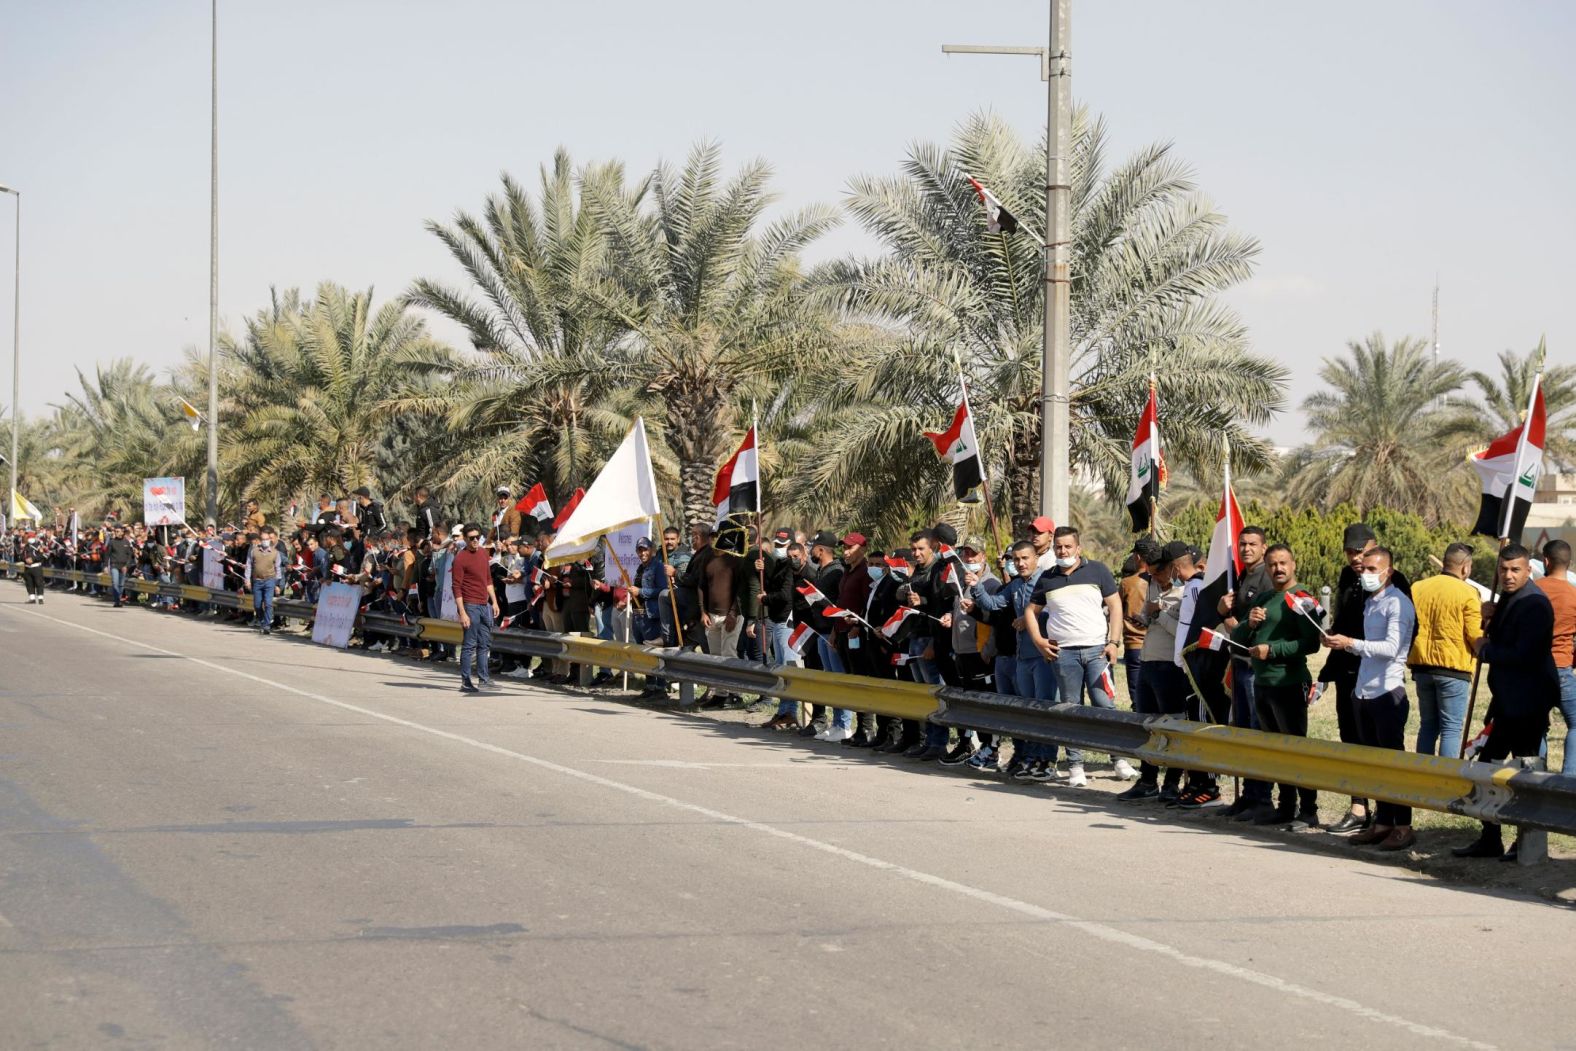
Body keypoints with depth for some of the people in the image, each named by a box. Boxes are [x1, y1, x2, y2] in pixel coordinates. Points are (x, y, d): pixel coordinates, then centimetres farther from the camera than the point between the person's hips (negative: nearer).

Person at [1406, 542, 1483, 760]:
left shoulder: (1417, 588, 7)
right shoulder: (1466, 593, -9)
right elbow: (1475, 635, -10)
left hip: (1421, 666, 5)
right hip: (1453, 668, -5)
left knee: (1427, 725, 15)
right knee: (1451, 728, -1)